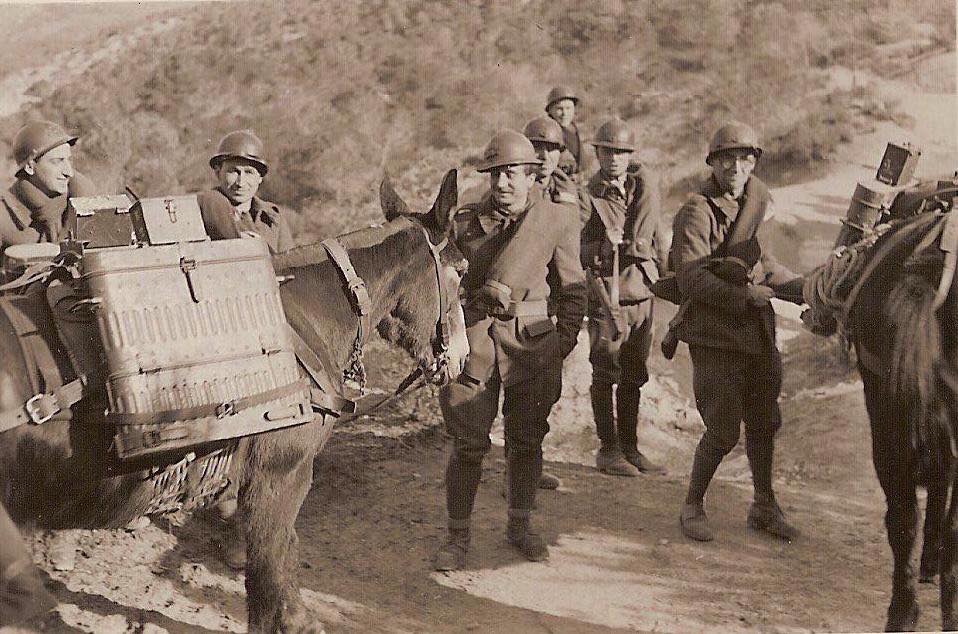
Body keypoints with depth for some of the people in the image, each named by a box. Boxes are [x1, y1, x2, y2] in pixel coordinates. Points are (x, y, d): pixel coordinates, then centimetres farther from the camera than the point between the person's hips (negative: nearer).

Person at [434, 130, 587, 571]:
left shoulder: (558, 220, 1)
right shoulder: (465, 222, 2)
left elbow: (572, 288, 7)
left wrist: (564, 342, 0)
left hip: (532, 343, 1)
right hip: (474, 340, 0)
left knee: (526, 440, 12)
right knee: (469, 444, 0)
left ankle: (520, 526, 29)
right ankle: (458, 535, 13)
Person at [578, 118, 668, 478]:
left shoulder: (645, 187, 8)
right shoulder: (587, 197, -5)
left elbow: (658, 238, 18)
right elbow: (576, 252, -10)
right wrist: (603, 246, -28)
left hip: (642, 295, 5)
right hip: (607, 296, -5)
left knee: (634, 377, 11)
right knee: (606, 375, -2)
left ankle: (630, 448, 20)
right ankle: (608, 450, 7)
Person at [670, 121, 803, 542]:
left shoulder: (759, 200, 10)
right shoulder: (697, 212, -13)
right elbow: (692, 279, -20)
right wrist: (746, 294, -24)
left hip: (758, 333, 7)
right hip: (715, 336, -7)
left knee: (763, 422, 16)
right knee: (723, 429, -7)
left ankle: (764, 507, 32)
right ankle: (693, 506, 14)